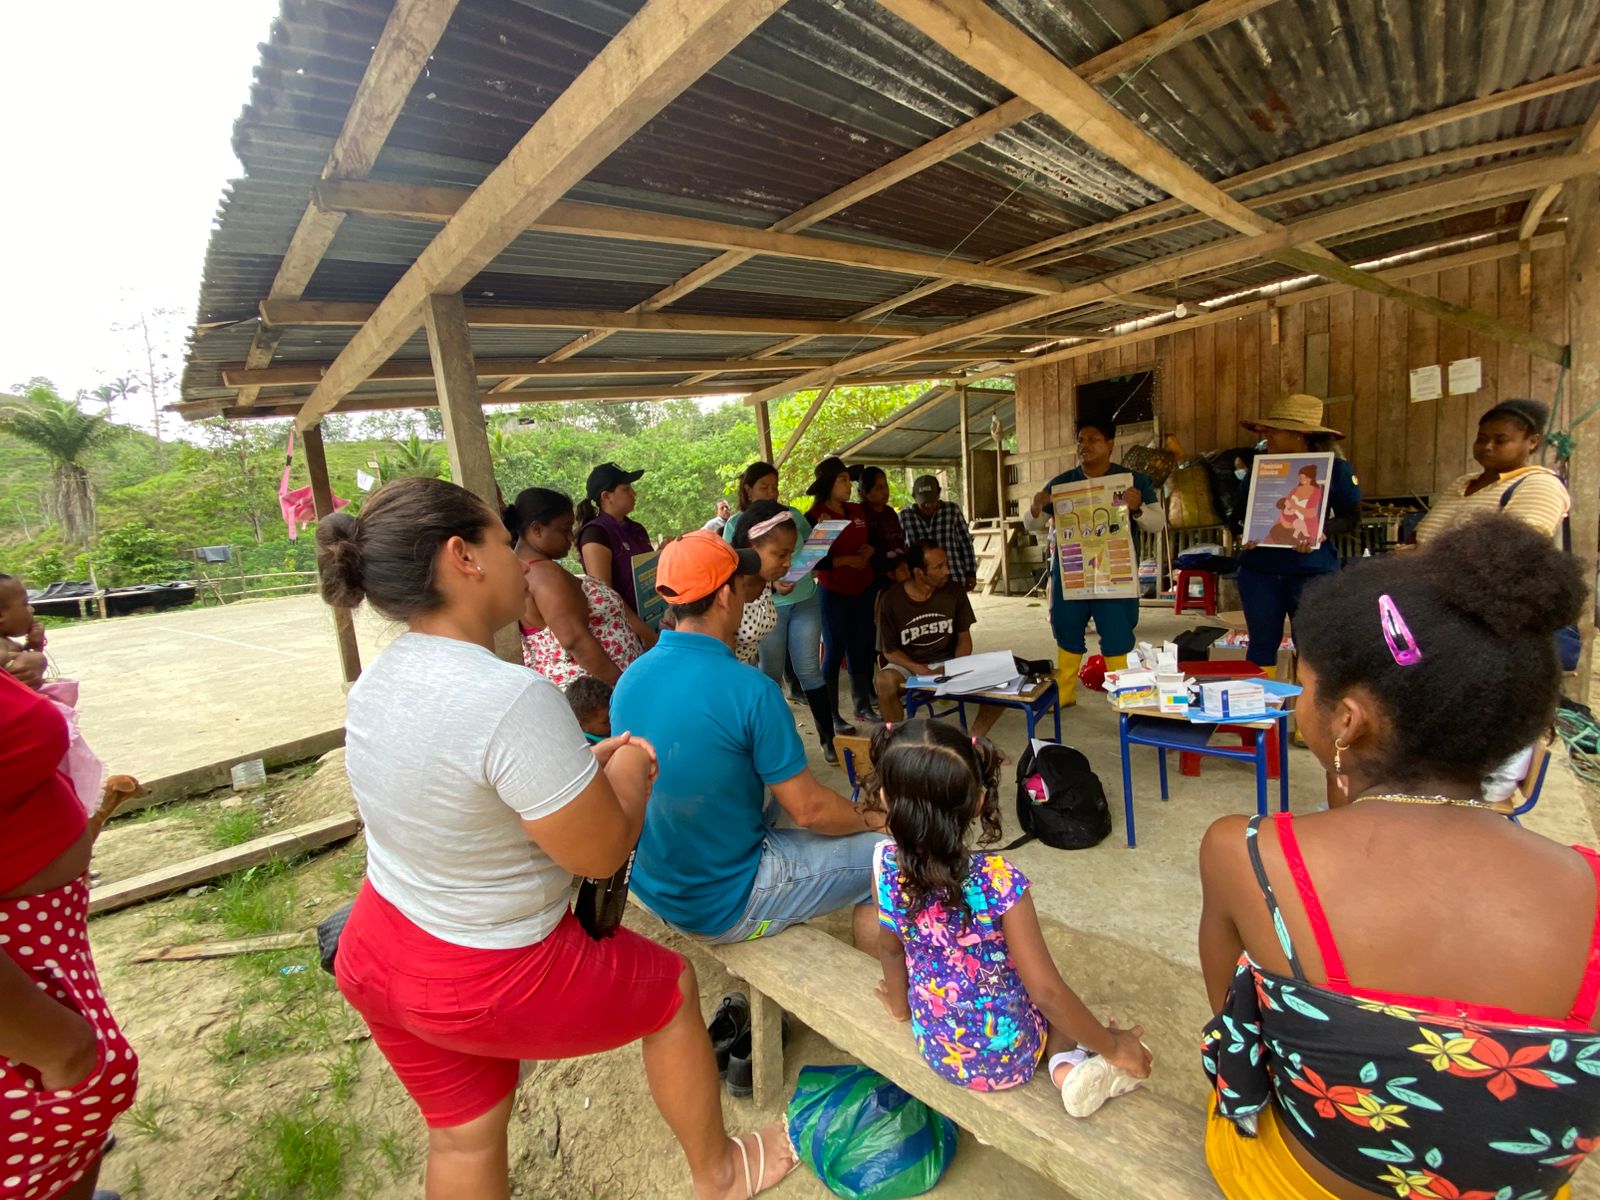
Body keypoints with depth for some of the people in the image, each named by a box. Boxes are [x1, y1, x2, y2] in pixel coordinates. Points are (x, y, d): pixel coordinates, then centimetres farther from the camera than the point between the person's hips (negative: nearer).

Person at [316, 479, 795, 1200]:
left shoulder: (378, 677, -5)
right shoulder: (513, 699, -34)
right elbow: (603, 852, -24)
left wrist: (585, 764, 4)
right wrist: (629, 772, -6)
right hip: (487, 982, -7)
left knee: (463, 1138, 27)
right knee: (671, 988, 16)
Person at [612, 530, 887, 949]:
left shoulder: (629, 678, -5)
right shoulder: (751, 690, -27)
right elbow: (809, 810, -19)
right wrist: (873, 820, 2)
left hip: (650, 887, 7)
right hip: (725, 906, -7)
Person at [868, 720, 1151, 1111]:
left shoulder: (886, 864, -21)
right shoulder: (999, 883, -32)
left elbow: (890, 947, -3)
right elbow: (1046, 992, -24)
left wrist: (900, 1004, 17)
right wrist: (1113, 1046, -6)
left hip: (936, 1048, 3)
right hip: (1005, 1057, -3)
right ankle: (1067, 1062, 4)